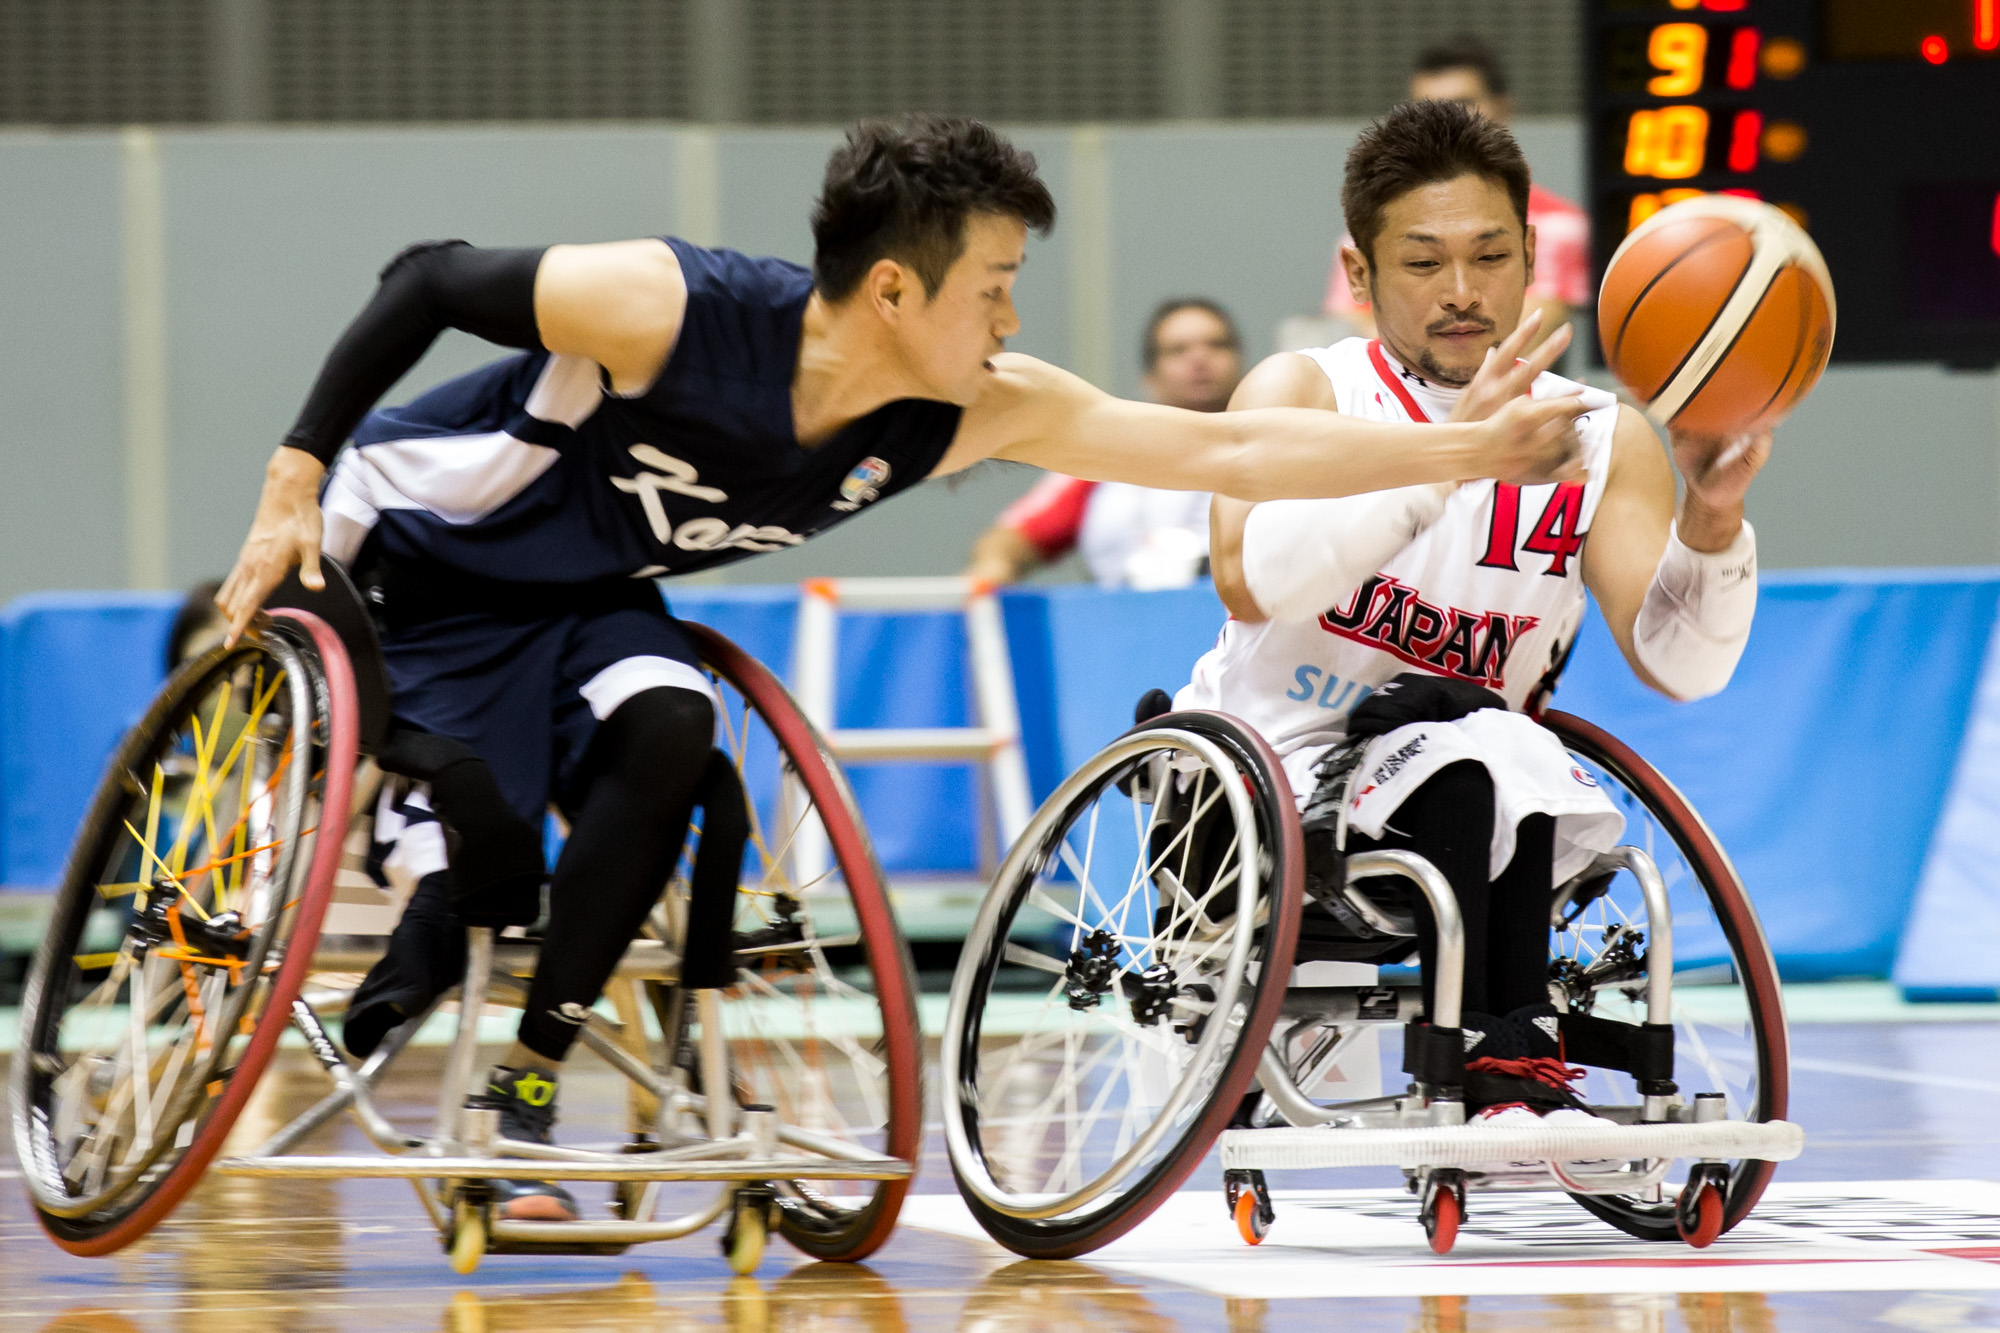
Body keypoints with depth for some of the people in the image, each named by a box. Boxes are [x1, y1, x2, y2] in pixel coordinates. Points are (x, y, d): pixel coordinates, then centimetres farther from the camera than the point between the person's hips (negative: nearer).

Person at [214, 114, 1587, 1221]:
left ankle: (526, 1084, -11)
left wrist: (1475, 450, -21)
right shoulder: (666, 308, -34)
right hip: (393, 554, -5)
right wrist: (291, 483, -23)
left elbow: (1229, 449, -17)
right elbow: (427, 281, -22)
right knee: (484, 855, -21)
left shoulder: (977, 412, -18)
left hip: (580, 596, 5)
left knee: (665, 733, -23)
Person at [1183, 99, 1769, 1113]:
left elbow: (1680, 664, -6)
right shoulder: (1303, 393, -4)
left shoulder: (1597, 438, 5)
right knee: (1459, 738, -31)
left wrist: (1711, 522, -25)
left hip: (1467, 832, 3)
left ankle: (1499, 1067, -28)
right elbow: (1249, 579, -26)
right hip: (1264, 795, -3)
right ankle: (1499, 1055, -29)